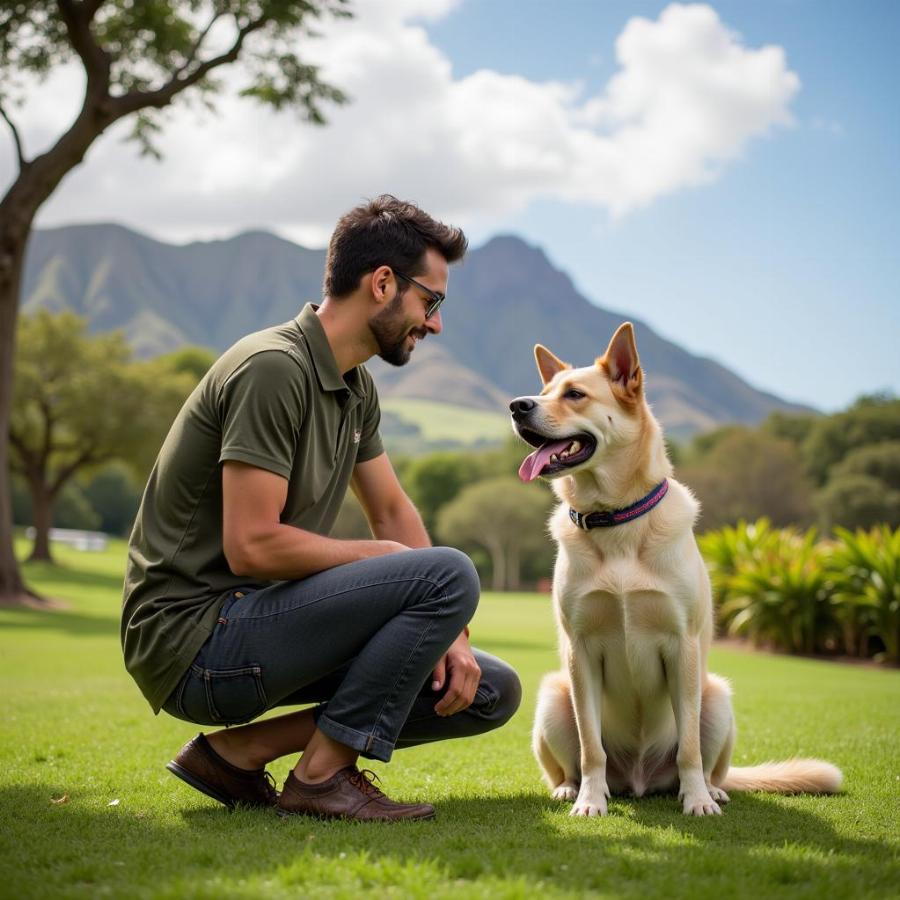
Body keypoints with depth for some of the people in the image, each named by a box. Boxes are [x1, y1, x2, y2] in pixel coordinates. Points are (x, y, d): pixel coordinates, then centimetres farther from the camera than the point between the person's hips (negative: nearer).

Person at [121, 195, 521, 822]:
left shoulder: (356, 388, 11)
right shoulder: (273, 367, -19)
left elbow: (394, 513, 16)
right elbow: (252, 547, -24)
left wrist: (447, 634, 2)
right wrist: (384, 558, -10)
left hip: (254, 619, 10)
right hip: (194, 635, -10)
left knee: (491, 692, 6)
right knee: (449, 573, -22)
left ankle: (239, 750, 5)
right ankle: (323, 775, -9)